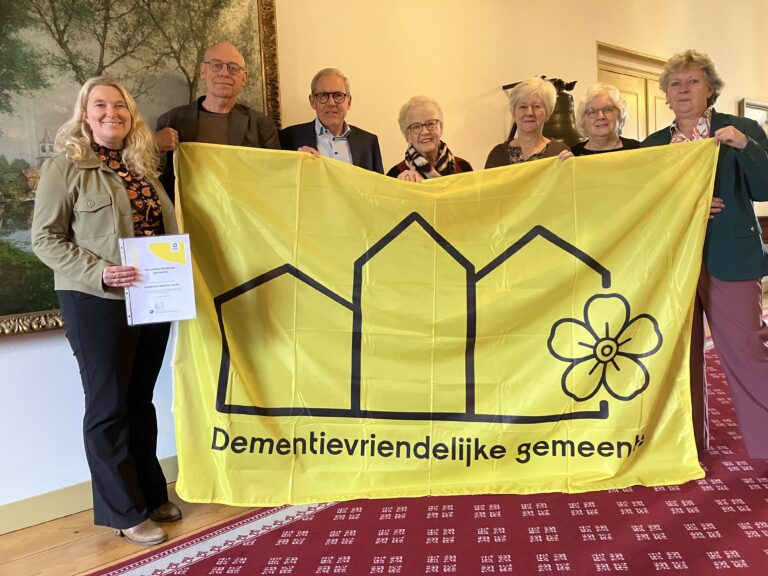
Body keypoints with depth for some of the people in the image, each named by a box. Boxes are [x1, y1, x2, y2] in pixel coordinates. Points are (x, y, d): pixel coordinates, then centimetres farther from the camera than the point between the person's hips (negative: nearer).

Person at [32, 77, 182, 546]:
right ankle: (125, 513, 17)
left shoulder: (143, 166, 12)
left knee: (141, 401, 16)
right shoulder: (65, 167, -5)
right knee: (108, 406, 4)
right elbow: (46, 238, -9)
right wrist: (98, 271, -21)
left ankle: (152, 494, 30)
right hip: (98, 302, -6)